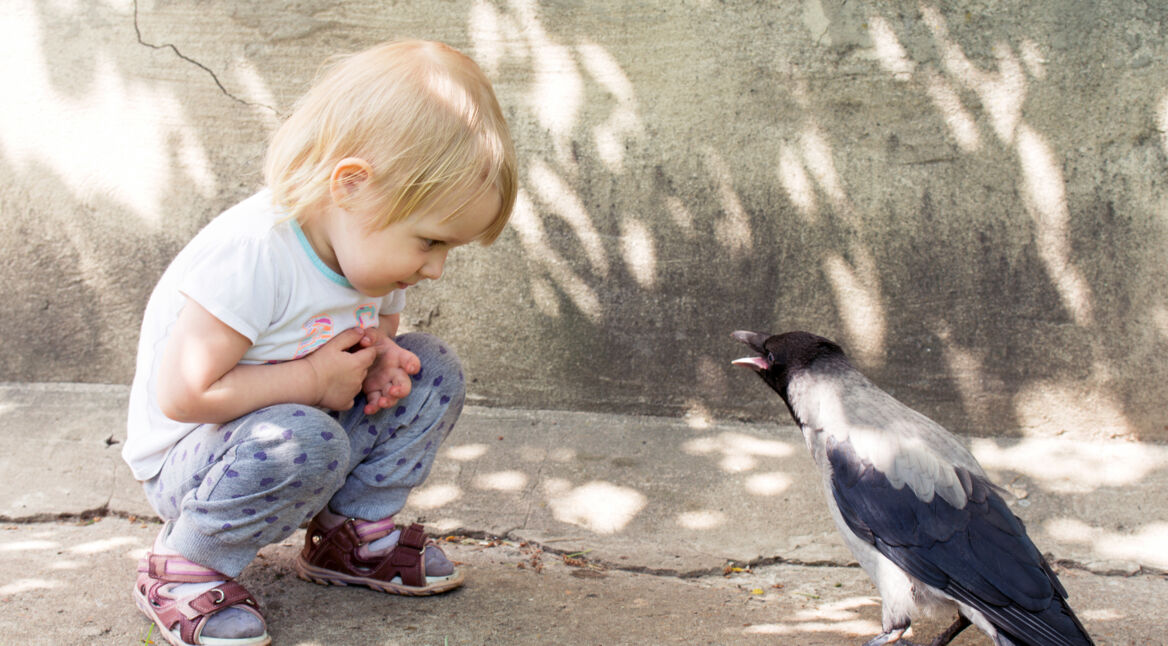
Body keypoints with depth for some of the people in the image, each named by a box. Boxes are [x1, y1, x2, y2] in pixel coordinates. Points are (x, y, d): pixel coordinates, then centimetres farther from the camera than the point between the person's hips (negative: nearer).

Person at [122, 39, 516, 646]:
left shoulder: (372, 244, -5)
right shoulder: (250, 255, -32)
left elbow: (375, 325, 17)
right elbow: (184, 395, -32)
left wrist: (377, 352, -9)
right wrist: (315, 379, -26)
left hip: (288, 440, 8)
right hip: (190, 458, -8)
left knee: (432, 369, -1)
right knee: (303, 441, -38)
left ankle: (354, 531, 11)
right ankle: (186, 567, -14)